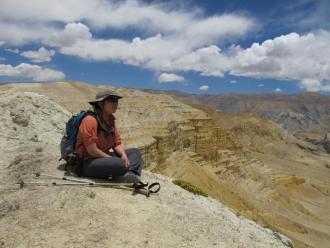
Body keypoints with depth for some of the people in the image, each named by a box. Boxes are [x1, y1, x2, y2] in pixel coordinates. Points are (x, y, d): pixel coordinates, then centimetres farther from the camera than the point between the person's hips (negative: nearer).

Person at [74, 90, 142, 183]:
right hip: (88, 163, -10)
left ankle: (131, 173, -18)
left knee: (135, 152, 8)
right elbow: (92, 150, -22)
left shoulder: (110, 121, 9)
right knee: (120, 164, -34)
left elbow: (117, 143, 10)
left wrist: (123, 155, -11)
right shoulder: (90, 120, -17)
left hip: (105, 157, 10)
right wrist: (112, 159, -15)